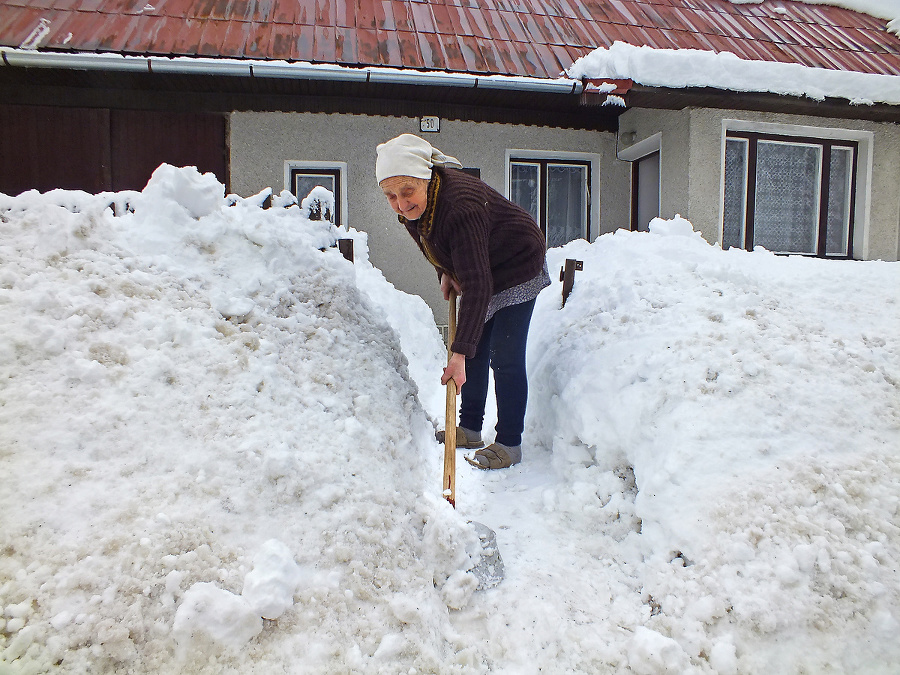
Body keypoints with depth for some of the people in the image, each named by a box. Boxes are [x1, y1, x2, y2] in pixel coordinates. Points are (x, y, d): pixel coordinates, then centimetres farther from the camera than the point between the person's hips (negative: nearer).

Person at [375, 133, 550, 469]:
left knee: (505, 357, -10)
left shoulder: (460, 207, -39)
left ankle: (510, 444, 2)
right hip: (477, 267, 8)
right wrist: (445, 272, -2)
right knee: (474, 349, 11)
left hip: (518, 268, -8)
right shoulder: (412, 206, -13)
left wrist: (459, 353, -43)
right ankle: (470, 429, 23)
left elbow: (477, 285, -41)